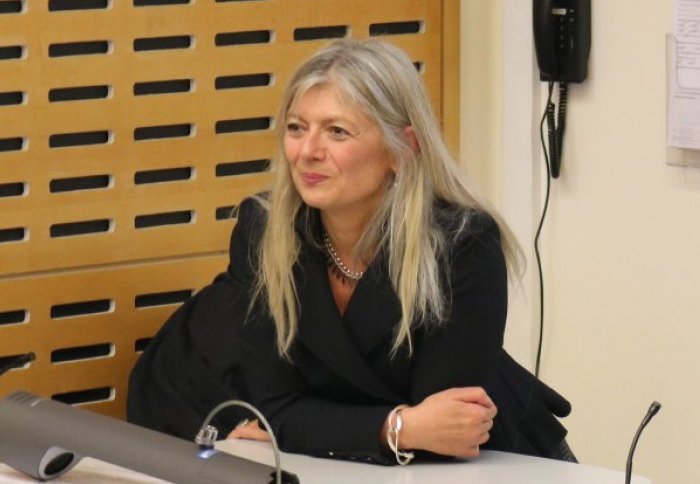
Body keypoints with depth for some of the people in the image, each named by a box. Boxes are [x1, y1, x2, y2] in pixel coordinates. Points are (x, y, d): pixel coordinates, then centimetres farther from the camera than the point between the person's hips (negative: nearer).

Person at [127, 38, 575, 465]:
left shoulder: (464, 245, -22)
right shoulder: (262, 230, -13)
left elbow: (443, 442, -23)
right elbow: (276, 405, -15)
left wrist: (300, 428, -24)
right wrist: (401, 428, -30)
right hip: (348, 471, 3)